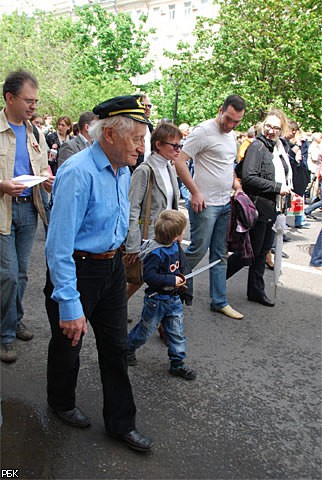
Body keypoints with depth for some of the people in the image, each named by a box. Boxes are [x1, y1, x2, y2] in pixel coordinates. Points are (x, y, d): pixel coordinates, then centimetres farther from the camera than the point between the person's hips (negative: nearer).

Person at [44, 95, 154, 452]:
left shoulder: (123, 172, 2)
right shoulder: (78, 173, -26)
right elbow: (59, 246, -27)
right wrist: (69, 305, -27)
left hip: (112, 267, 8)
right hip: (76, 271, -7)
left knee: (116, 346, 15)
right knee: (68, 343, 16)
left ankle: (121, 422, 34)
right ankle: (61, 403, 46)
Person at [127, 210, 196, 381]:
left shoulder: (174, 247, 0)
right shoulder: (155, 253, -27)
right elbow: (149, 276, -32)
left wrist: (179, 276, 5)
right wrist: (172, 280, -28)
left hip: (173, 298, 7)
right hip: (156, 300, -7)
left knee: (177, 332, 10)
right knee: (146, 330, 13)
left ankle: (177, 364, 22)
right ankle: (128, 348, 39)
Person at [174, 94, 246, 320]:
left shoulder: (232, 135, 14)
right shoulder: (204, 131, -12)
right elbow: (180, 162, -17)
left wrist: (235, 182, 11)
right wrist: (195, 192, -18)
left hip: (226, 204, 8)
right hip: (205, 204, -8)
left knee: (220, 255, 11)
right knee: (198, 250, -5)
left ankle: (219, 301, 21)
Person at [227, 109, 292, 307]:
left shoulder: (280, 149, 13)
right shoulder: (257, 147, -13)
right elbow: (249, 178, -23)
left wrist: (286, 189, 10)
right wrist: (277, 188, -19)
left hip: (272, 209, 8)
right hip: (258, 207, -8)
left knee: (263, 251, 14)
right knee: (252, 251, -1)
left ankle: (256, 291, 25)